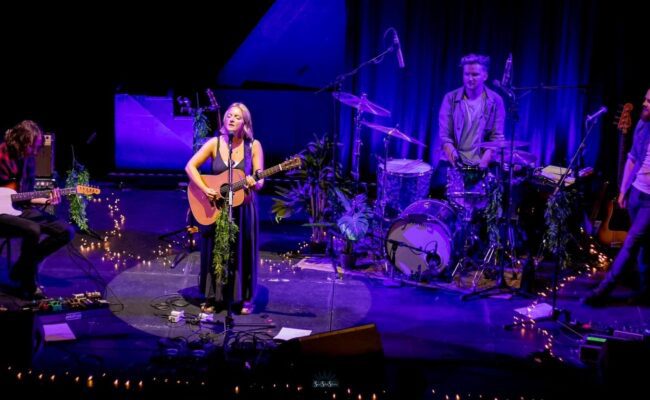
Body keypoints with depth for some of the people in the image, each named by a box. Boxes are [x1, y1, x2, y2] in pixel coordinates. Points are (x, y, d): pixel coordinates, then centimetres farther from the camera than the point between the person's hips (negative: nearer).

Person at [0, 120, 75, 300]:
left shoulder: (28, 160, 7)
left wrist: (45, 200, -4)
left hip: (20, 209, 7)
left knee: (67, 232, -4)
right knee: (33, 230, -35)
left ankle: (21, 268, 5)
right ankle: (28, 285, -15)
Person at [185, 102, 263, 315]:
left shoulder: (254, 145, -6)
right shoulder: (215, 143, -5)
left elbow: (260, 180, -6)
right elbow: (190, 166, -7)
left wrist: (254, 184, -30)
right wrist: (206, 190, -19)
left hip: (243, 208, 0)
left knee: (242, 253, 6)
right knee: (216, 253, 6)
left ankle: (245, 298, 19)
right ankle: (213, 297, 18)